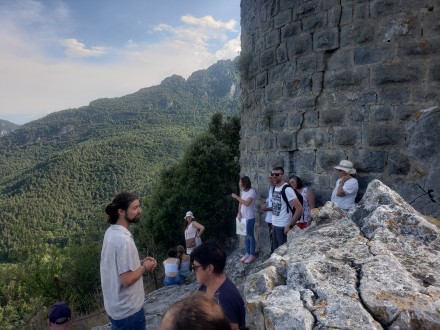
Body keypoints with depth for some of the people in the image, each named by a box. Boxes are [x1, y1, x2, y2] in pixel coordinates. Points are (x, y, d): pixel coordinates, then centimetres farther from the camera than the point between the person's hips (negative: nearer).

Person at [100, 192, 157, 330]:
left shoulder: (111, 232, 1)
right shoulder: (123, 240, -29)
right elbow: (127, 280, -27)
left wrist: (139, 262, 3)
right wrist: (144, 267, -12)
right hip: (128, 309, -9)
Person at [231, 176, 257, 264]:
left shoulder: (252, 191, -17)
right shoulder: (243, 191, 7)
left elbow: (246, 203, -26)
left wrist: (236, 197, -19)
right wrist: (239, 212, -4)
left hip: (249, 218, -8)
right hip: (243, 217, 8)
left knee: (250, 236, 2)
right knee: (246, 236, 15)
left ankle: (252, 255, 13)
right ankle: (247, 253, 25)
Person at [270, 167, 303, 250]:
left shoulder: (287, 189, -18)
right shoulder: (275, 188, 7)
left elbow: (299, 208, -21)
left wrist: (290, 225, -19)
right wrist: (273, 222, 15)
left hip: (283, 227, -8)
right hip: (275, 225, 8)